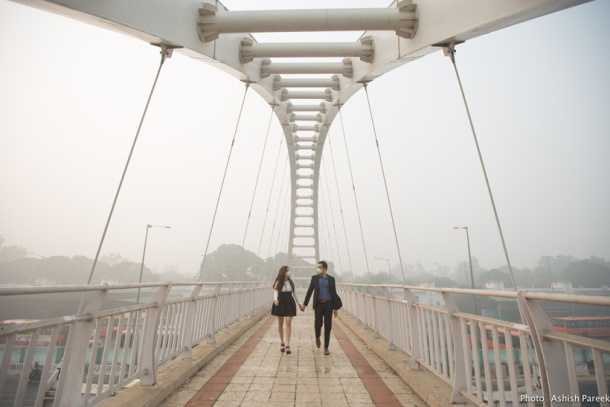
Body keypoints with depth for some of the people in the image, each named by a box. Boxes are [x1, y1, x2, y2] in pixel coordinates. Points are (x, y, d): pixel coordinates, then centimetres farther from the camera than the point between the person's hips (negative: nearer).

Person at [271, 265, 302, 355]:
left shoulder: (291, 282, 3)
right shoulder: (278, 282, -4)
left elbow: (294, 293, 10)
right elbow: (275, 292, -11)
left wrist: (299, 304, 11)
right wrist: (275, 299, -33)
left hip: (290, 303, 1)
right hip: (280, 303, -1)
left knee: (288, 323, -9)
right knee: (280, 323, 9)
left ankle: (287, 345, -6)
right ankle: (282, 342, 27)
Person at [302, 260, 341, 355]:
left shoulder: (331, 279, 3)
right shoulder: (314, 278, 3)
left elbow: (334, 293, 5)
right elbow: (309, 291, 3)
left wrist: (335, 308, 3)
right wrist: (304, 304, -4)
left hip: (328, 304, 0)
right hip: (318, 304, 0)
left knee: (328, 326, -2)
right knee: (318, 324, -8)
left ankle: (326, 348, 10)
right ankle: (317, 337, 27)